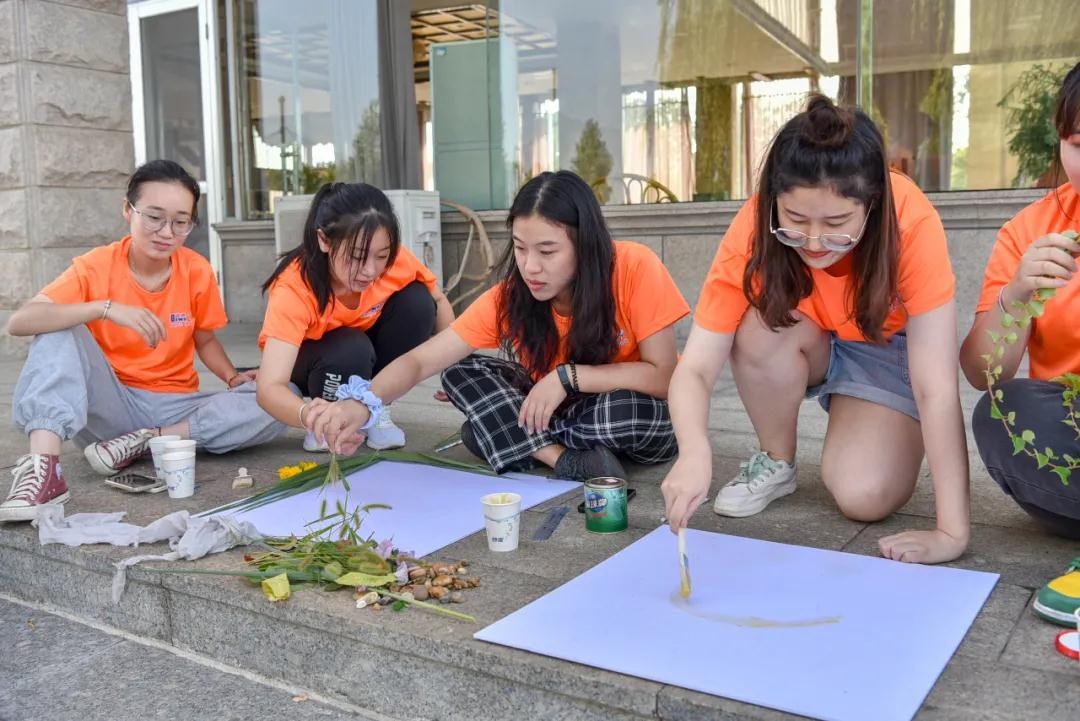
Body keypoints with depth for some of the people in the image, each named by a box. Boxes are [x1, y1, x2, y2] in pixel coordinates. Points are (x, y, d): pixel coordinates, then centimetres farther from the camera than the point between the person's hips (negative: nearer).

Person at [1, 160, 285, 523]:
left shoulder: (198, 272, -5)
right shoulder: (96, 266, -10)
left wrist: (234, 378, -10)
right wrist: (105, 308, -36)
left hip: (174, 409, 2)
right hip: (109, 405, -1)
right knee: (61, 329, -25)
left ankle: (142, 443, -17)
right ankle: (44, 468, -36)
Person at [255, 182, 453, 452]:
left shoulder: (394, 259, -28)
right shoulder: (295, 287, -37)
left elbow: (438, 301, -7)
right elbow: (270, 387, -47)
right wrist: (309, 415, -69)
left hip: (366, 356, 4)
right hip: (312, 360, -4)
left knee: (417, 300, -23)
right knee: (351, 349, -36)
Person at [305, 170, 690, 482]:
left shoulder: (636, 269, -27)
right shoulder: (510, 296, -18)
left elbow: (664, 376, -25)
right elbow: (420, 361, -22)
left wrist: (568, 377, -32)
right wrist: (363, 403, -41)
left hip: (633, 413, -3)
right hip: (563, 407, 3)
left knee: (629, 410, -38)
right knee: (462, 371, -15)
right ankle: (568, 460, -22)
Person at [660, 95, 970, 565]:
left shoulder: (911, 224, -36)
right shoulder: (753, 229, -31)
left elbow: (937, 387, -36)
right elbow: (694, 368, -33)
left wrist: (952, 530, -40)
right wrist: (694, 452, -54)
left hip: (888, 348, -2)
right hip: (805, 346, 2)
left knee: (865, 497, -24)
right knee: (762, 327, -33)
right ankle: (776, 461, -6)